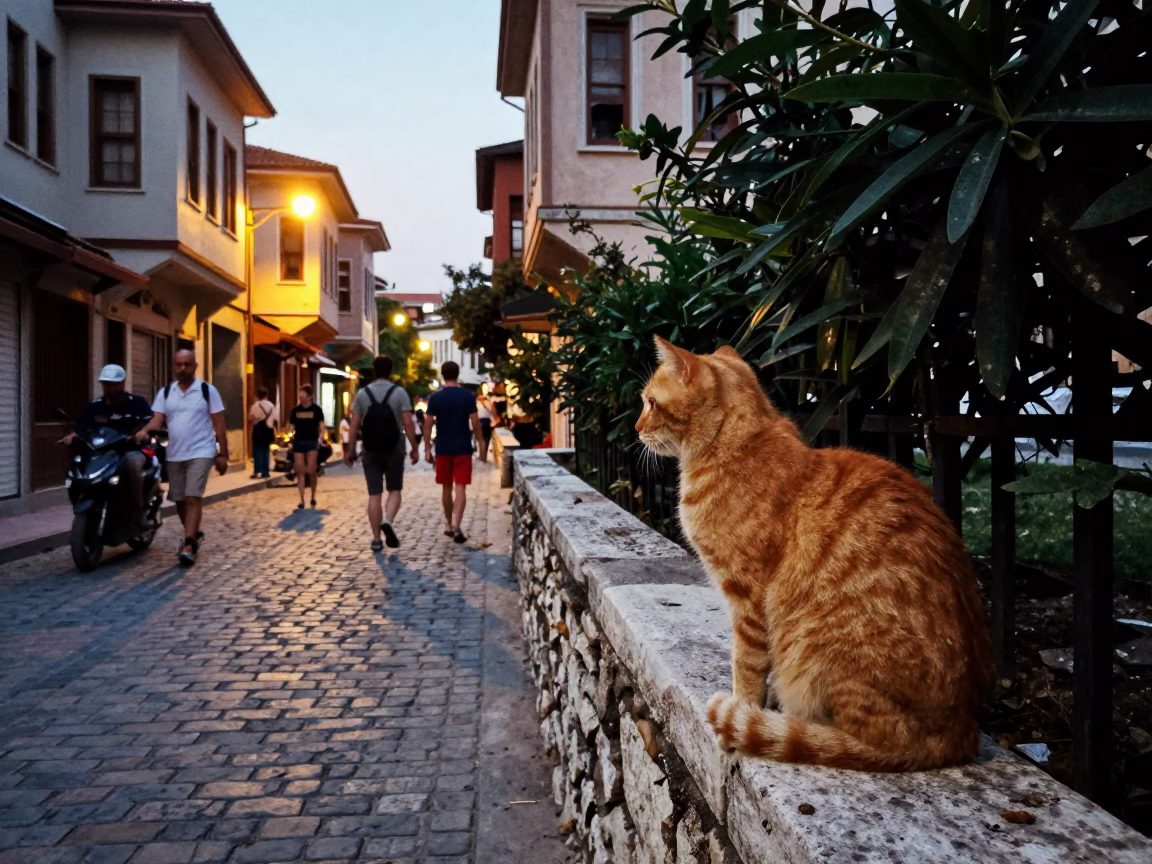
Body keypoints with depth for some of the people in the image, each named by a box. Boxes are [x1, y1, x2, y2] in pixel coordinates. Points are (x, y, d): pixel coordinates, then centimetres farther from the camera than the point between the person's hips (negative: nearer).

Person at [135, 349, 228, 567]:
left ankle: (189, 545, -15)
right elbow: (157, 418, -1)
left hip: (200, 453, -5)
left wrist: (223, 454, -4)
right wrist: (145, 431, -24)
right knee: (180, 500, 12)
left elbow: (219, 424, -1)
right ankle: (194, 535, 32)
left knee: (193, 498, -14)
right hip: (175, 454, 5)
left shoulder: (207, 390, -1)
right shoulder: (165, 392, 9)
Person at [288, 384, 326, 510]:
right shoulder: (295, 410, 6)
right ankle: (302, 500, 4)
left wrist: (320, 438, -16)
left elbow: (322, 427, -1)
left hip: (312, 442, -3)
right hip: (298, 442, 3)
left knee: (311, 471, -8)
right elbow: (292, 427, 12)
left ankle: (313, 497, 15)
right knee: (299, 471, 0)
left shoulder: (316, 409, -2)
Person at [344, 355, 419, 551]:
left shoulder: (362, 393, 2)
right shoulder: (399, 392, -4)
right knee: (395, 490, 11)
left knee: (374, 494, 5)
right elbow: (408, 423, -9)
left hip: (370, 450, 2)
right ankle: (388, 521, -15)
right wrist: (415, 448, -2)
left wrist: (349, 450, 6)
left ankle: (376, 539, 8)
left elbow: (354, 425, -1)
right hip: (394, 449, -2)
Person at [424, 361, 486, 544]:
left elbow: (428, 424, -2)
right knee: (460, 487, -4)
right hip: (463, 448, -2)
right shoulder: (468, 396, -3)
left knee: (446, 487, 14)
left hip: (443, 448, 2)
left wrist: (427, 448, 4)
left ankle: (450, 526, 23)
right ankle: (456, 527, -17)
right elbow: (475, 423, -5)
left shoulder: (435, 397, -1)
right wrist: (482, 446, 3)